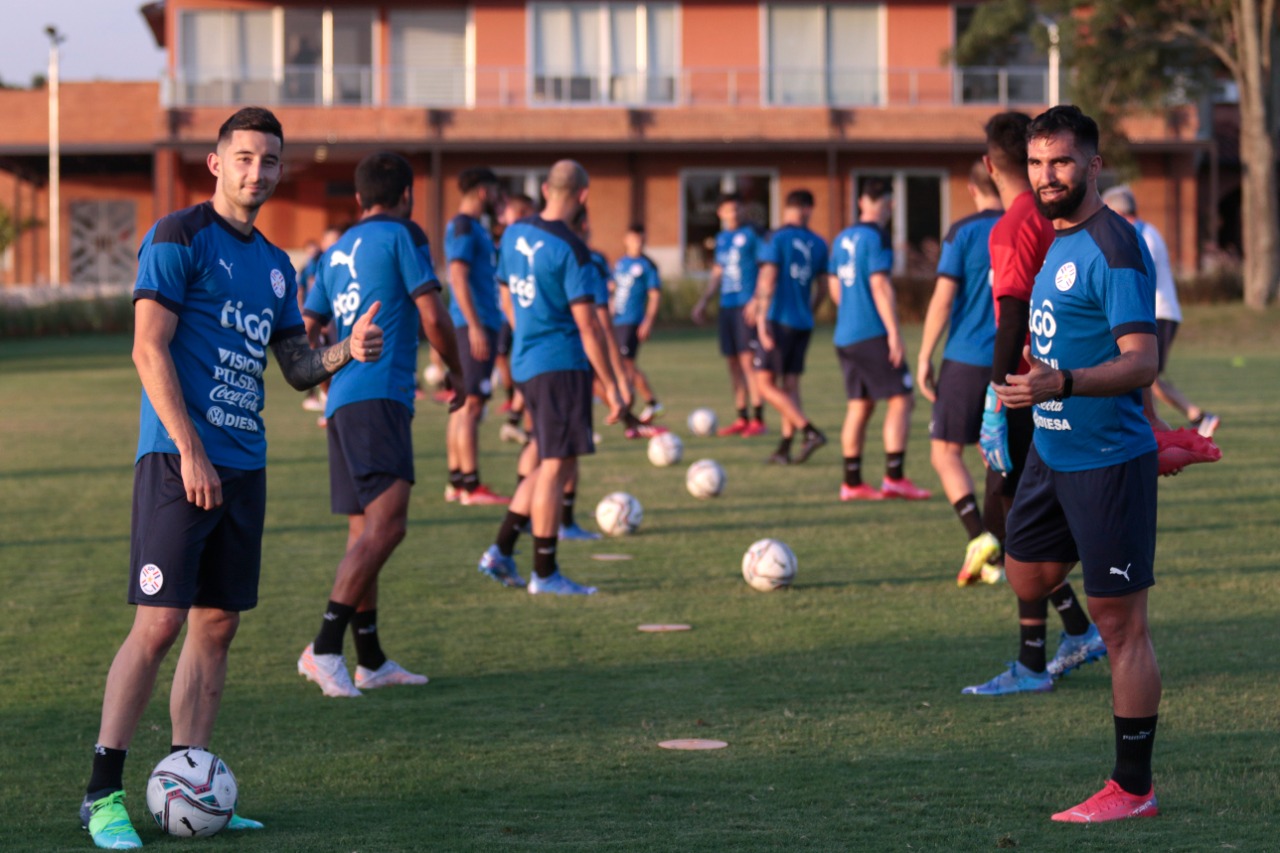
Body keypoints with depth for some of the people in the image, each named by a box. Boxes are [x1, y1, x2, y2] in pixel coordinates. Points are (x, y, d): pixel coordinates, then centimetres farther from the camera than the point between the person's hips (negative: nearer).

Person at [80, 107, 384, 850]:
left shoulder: (275, 265, 17)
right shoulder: (179, 237, -5)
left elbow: (298, 367, 22)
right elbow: (149, 349, -11)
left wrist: (348, 351, 0)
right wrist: (190, 452, -17)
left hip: (243, 463, 7)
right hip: (179, 458, -7)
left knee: (218, 625, 7)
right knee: (160, 622, -10)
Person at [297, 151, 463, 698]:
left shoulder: (336, 252, 20)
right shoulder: (402, 235, -1)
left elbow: (305, 333, 22)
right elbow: (432, 317, -6)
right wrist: (456, 372, 9)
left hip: (343, 403, 9)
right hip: (379, 396, -9)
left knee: (365, 533, 14)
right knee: (386, 524, -17)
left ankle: (371, 662, 20)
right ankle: (325, 648, -27)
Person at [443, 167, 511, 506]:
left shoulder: (473, 226, 19)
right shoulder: (463, 226, -11)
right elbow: (458, 277, -19)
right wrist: (475, 325, -23)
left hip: (481, 323, 10)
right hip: (476, 324, -10)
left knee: (464, 404, 11)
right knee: (471, 404, -10)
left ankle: (456, 482, 14)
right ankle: (471, 487, -12)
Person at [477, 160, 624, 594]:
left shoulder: (514, 234, 8)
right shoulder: (571, 251, -16)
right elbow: (587, 323, -16)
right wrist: (611, 387, -12)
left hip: (525, 363, 8)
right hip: (562, 363, -8)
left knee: (550, 463, 18)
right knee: (556, 465, -3)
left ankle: (501, 551, 15)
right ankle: (544, 574, 1)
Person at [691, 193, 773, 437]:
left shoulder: (751, 234, -5)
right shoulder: (721, 238, 15)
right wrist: (703, 301, 22)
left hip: (746, 304, -7)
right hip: (726, 304, 7)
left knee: (747, 359, -11)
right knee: (733, 361, 8)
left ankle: (758, 419, -10)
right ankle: (742, 419, 15)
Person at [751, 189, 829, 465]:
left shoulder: (779, 239, -8)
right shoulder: (818, 244, 7)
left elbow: (768, 279, -14)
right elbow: (823, 285, 15)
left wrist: (762, 320, -14)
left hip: (779, 320, -6)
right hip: (803, 323, 6)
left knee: (765, 384, -4)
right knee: (790, 385, 10)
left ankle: (810, 431, -16)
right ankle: (784, 449, 8)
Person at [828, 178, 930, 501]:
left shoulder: (842, 238, 14)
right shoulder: (875, 237, -10)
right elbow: (880, 286, -16)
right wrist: (894, 333, -16)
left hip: (845, 337, 8)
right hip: (872, 335, -8)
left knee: (859, 405, 11)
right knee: (901, 399, -6)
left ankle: (852, 482, 10)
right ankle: (894, 478, -13)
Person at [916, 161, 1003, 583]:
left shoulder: (964, 233, -6)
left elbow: (943, 299, -10)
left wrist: (924, 358, -4)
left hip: (967, 359, -4)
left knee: (945, 452, 3)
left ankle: (979, 537, -15)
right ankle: (992, 558, 10)